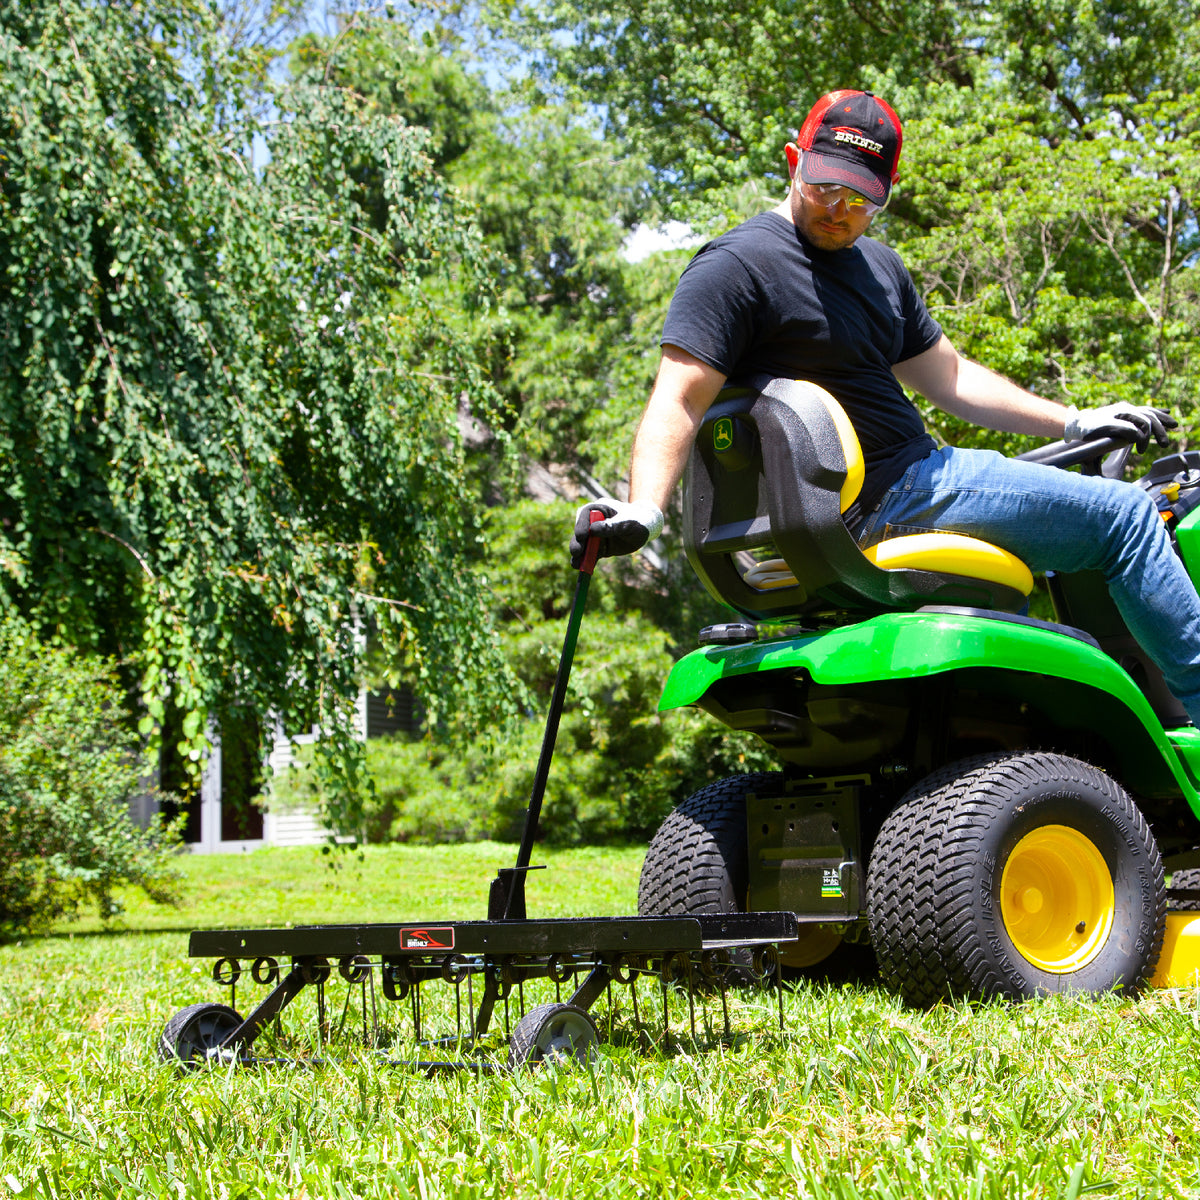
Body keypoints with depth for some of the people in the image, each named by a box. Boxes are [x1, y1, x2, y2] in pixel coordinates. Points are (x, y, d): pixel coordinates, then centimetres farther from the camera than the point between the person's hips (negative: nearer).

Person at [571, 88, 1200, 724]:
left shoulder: (879, 267, 17)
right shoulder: (738, 265, -11)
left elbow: (949, 377, 25)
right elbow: (679, 400, -19)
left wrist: (1075, 423, 21)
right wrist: (643, 510, -36)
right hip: (888, 501, -10)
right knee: (1125, 515, -6)